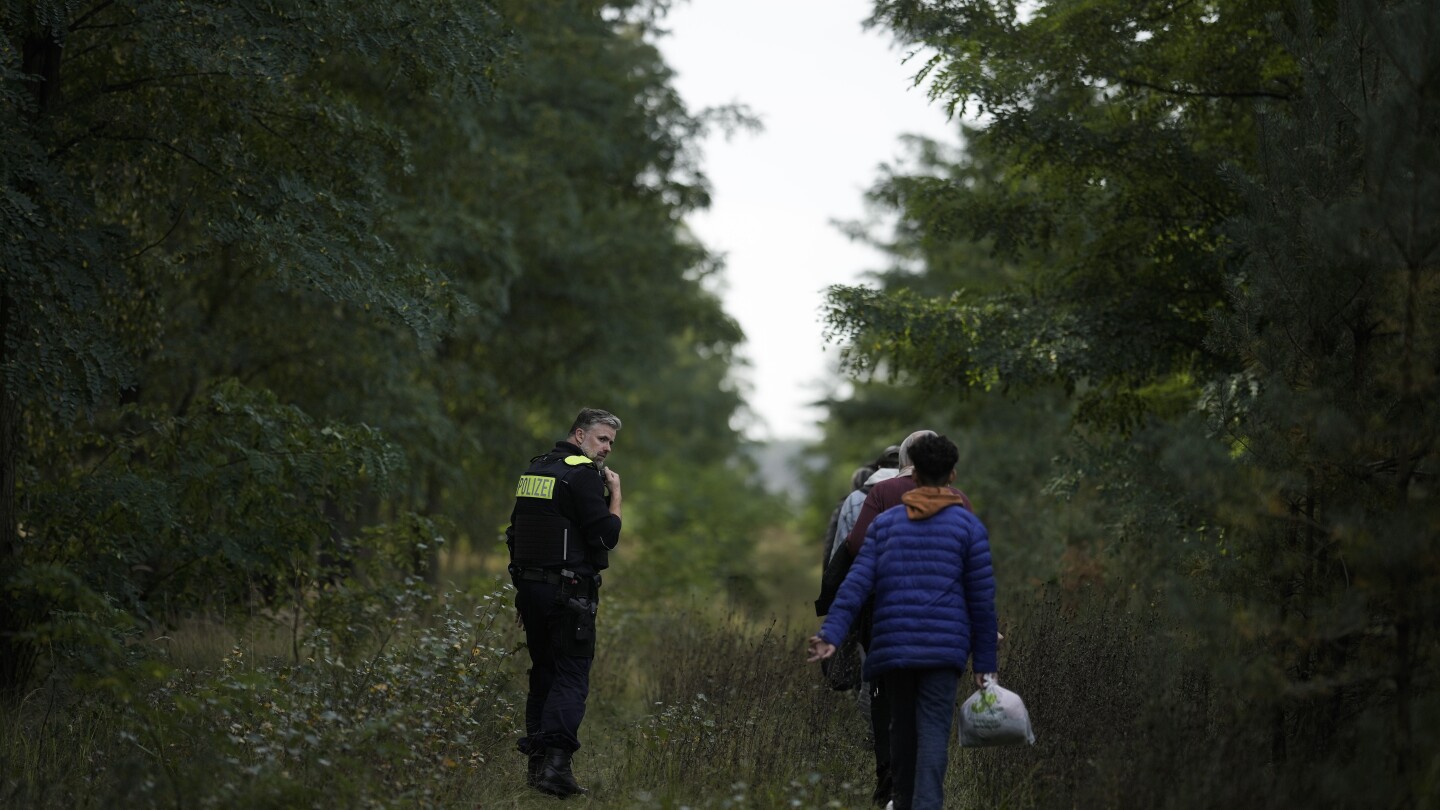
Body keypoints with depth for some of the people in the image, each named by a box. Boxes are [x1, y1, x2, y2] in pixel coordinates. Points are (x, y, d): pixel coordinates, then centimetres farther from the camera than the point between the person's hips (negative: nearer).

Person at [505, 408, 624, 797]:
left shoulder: (535, 469, 15)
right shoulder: (583, 474, -11)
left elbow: (516, 531, 19)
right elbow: (606, 536, -14)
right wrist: (615, 494, -2)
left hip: (529, 587, 8)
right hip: (568, 589, -8)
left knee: (543, 673, 15)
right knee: (572, 677, -8)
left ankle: (535, 762, 15)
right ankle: (556, 762, -20)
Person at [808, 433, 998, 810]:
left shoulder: (886, 521, 10)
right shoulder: (968, 525, 4)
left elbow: (857, 583, -1)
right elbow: (981, 597, 2)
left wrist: (830, 634, -8)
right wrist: (984, 659, 7)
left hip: (892, 647, 3)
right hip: (943, 648, -3)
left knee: (902, 730, 15)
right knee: (933, 730, -9)